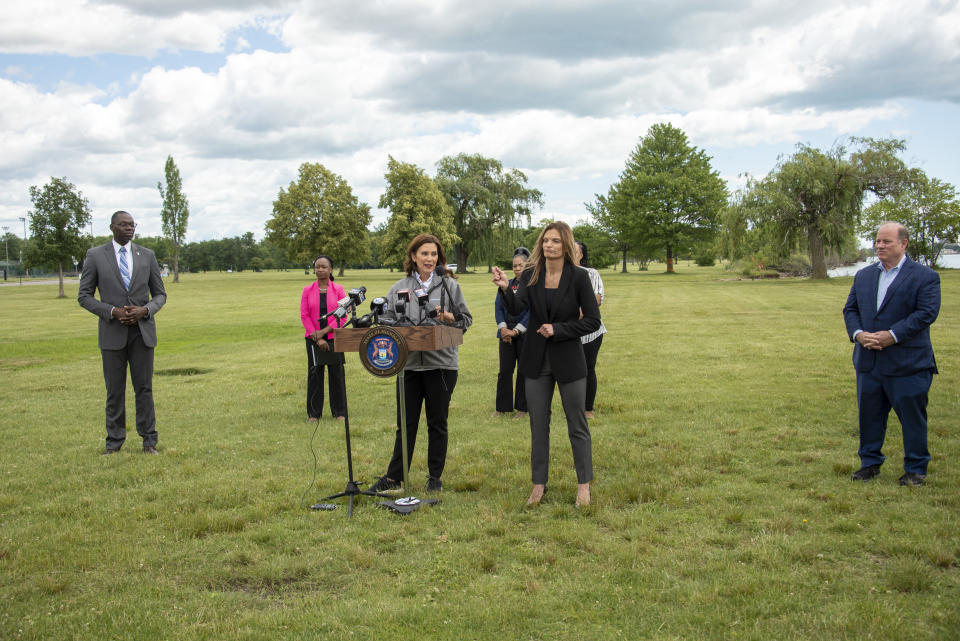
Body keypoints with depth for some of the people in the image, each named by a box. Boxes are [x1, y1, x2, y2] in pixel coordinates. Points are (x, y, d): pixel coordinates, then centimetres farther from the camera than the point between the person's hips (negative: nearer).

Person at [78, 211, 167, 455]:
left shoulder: (147, 256, 6)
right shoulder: (95, 256, 1)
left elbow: (160, 295, 10)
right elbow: (84, 296, 1)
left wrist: (144, 310, -11)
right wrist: (113, 311, -14)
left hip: (142, 331, 1)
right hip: (112, 333, -1)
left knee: (144, 387, 4)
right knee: (114, 389, 4)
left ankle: (149, 440, 11)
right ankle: (114, 441, 14)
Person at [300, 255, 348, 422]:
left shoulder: (338, 290, 1)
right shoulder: (307, 290, 5)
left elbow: (343, 316, -4)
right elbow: (304, 315, 1)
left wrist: (324, 331, -12)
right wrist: (317, 338, -7)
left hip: (334, 338, -1)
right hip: (313, 339, 1)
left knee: (336, 374, 2)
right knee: (314, 374, 4)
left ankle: (339, 411, 13)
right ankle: (314, 413, 13)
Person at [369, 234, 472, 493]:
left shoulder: (449, 285, 3)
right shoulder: (399, 288, 9)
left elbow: (466, 319, 3)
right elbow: (386, 319, 9)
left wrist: (450, 319, -16)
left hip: (441, 363, -2)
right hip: (409, 363, 2)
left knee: (437, 423, 8)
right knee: (406, 423, 7)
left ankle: (435, 477, 20)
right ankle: (394, 477, 16)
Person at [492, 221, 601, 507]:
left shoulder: (579, 277, -7)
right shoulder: (530, 276, 1)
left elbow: (593, 320, -8)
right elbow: (516, 308, -15)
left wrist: (558, 330, -15)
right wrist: (505, 289, -33)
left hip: (569, 360, -3)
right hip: (537, 361, 3)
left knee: (577, 424, 7)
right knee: (538, 425, 10)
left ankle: (583, 484, 19)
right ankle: (539, 484, 21)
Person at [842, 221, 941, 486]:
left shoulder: (925, 276, -4)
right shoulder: (863, 275, 13)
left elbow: (927, 313, -13)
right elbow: (850, 309, 11)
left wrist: (892, 335, -21)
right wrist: (858, 333, -9)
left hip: (908, 363, -5)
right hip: (868, 361, 5)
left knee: (912, 416, 3)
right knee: (869, 414, 11)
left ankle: (916, 469, 16)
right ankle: (870, 462, 24)